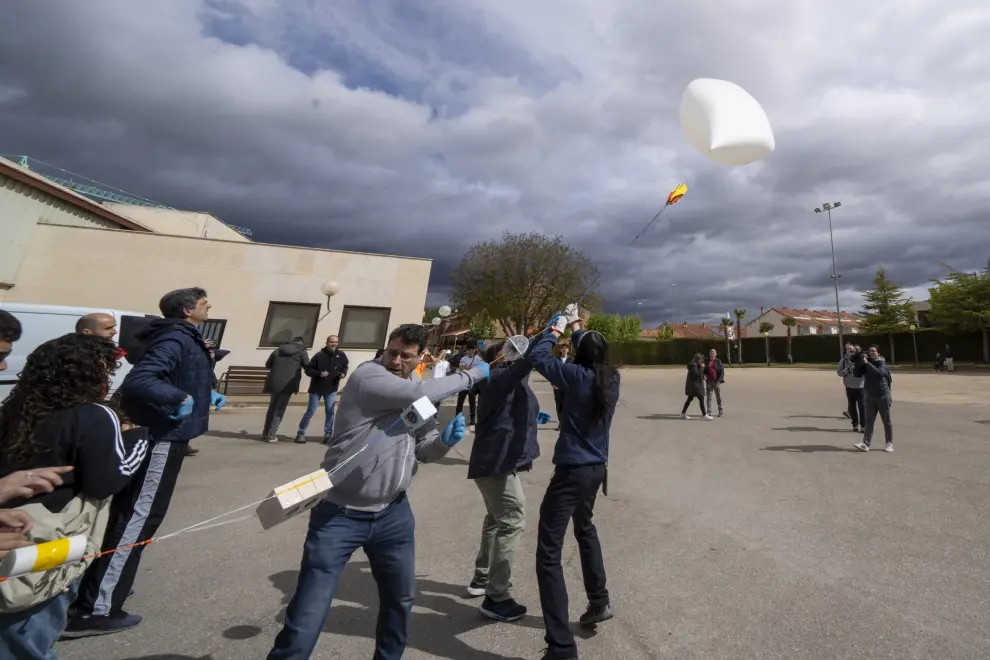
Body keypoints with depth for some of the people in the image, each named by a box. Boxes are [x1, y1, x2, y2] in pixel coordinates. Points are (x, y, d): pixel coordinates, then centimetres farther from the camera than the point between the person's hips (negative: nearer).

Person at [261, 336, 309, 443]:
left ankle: (265, 433, 25)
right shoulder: (301, 352, 0)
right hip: (288, 384, -4)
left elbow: (267, 364, 18)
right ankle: (272, 435, 0)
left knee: (272, 407, 19)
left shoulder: (278, 349, 14)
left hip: (274, 382, 4)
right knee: (280, 409, 3)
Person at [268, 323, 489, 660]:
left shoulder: (417, 394, 4)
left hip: (393, 514, 7)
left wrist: (445, 440, -16)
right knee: (306, 617, 1)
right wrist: (472, 374, -20)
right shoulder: (367, 376, -17)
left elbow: (424, 451, 6)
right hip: (340, 514, -6)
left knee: (401, 597, 23)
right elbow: (422, 393, -32)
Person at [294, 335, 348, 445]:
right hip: (316, 388, -2)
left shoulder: (341, 355, -6)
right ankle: (301, 433, 21)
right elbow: (308, 370, -10)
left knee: (330, 412, 2)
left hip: (331, 389, 2)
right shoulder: (319, 355, -15)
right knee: (310, 411, 5)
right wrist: (319, 373, -25)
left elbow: (345, 367, 11)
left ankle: (328, 435, 12)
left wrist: (343, 373, -10)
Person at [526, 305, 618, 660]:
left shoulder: (578, 376, -17)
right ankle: (599, 601, 44)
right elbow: (593, 351, 20)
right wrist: (577, 326, 24)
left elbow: (535, 355, -15)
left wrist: (559, 325, -4)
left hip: (573, 471, -8)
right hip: (597, 468, 8)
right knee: (585, 529, 33)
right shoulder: (612, 378, 1)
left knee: (548, 553, 0)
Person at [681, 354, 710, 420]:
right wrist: (701, 367, -18)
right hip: (694, 385, -11)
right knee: (701, 398, -7)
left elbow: (700, 374, 21)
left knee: (690, 399, 13)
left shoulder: (696, 364, 14)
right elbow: (697, 374, -23)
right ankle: (704, 415, -3)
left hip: (692, 385, 11)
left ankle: (683, 414, 17)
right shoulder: (693, 365, -16)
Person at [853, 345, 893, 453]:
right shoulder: (866, 363, 1)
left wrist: (867, 363, -30)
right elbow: (857, 374, -7)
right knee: (869, 421, 0)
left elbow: (879, 373, -28)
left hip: (883, 396, -3)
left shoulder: (882, 363, -9)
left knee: (886, 421, 9)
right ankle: (866, 444, -2)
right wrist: (859, 363, -16)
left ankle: (889, 443, 20)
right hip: (869, 397, 3)